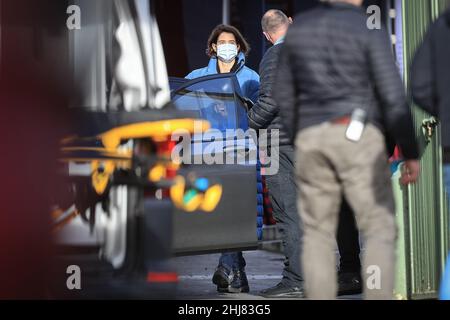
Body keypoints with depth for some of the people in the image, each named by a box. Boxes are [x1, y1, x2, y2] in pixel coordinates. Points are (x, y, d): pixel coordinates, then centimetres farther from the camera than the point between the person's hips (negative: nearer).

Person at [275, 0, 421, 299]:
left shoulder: (299, 27, 8)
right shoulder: (370, 29, -7)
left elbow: (285, 94, 13)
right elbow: (393, 98, -11)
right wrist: (411, 152, -4)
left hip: (313, 139, 4)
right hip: (358, 138, -4)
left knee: (318, 233, 12)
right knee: (380, 231, 2)